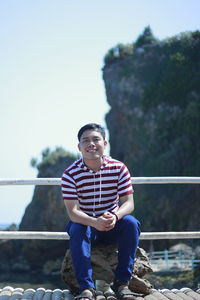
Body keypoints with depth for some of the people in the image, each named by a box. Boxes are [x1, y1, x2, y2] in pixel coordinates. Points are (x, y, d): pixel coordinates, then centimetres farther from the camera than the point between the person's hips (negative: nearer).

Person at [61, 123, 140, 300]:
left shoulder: (119, 168, -8)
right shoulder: (70, 174, -13)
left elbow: (128, 202, -12)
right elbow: (72, 211, -21)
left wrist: (115, 216, -37)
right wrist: (95, 222, -42)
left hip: (113, 225, 1)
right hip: (85, 223, -1)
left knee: (131, 223, -28)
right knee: (76, 229, -34)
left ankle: (122, 282, -22)